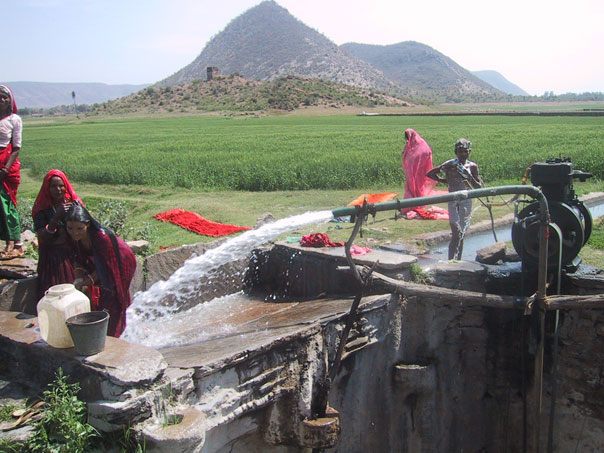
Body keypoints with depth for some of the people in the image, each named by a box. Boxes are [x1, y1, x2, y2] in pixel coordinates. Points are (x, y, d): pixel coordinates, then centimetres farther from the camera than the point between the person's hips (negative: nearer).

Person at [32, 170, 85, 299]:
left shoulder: (74, 203, 5)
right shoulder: (42, 209, 0)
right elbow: (43, 237, -10)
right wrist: (57, 216, -20)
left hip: (73, 255, 2)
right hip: (52, 259, -2)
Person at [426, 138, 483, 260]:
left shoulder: (472, 166, 5)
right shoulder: (450, 165, -3)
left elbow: (478, 187, 6)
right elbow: (430, 174, 3)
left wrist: (470, 177, -10)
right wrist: (444, 181, -3)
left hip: (466, 200, 3)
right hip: (453, 200, -3)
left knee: (462, 233, 6)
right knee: (456, 233, -12)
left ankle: (458, 261, 14)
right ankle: (451, 261, -8)